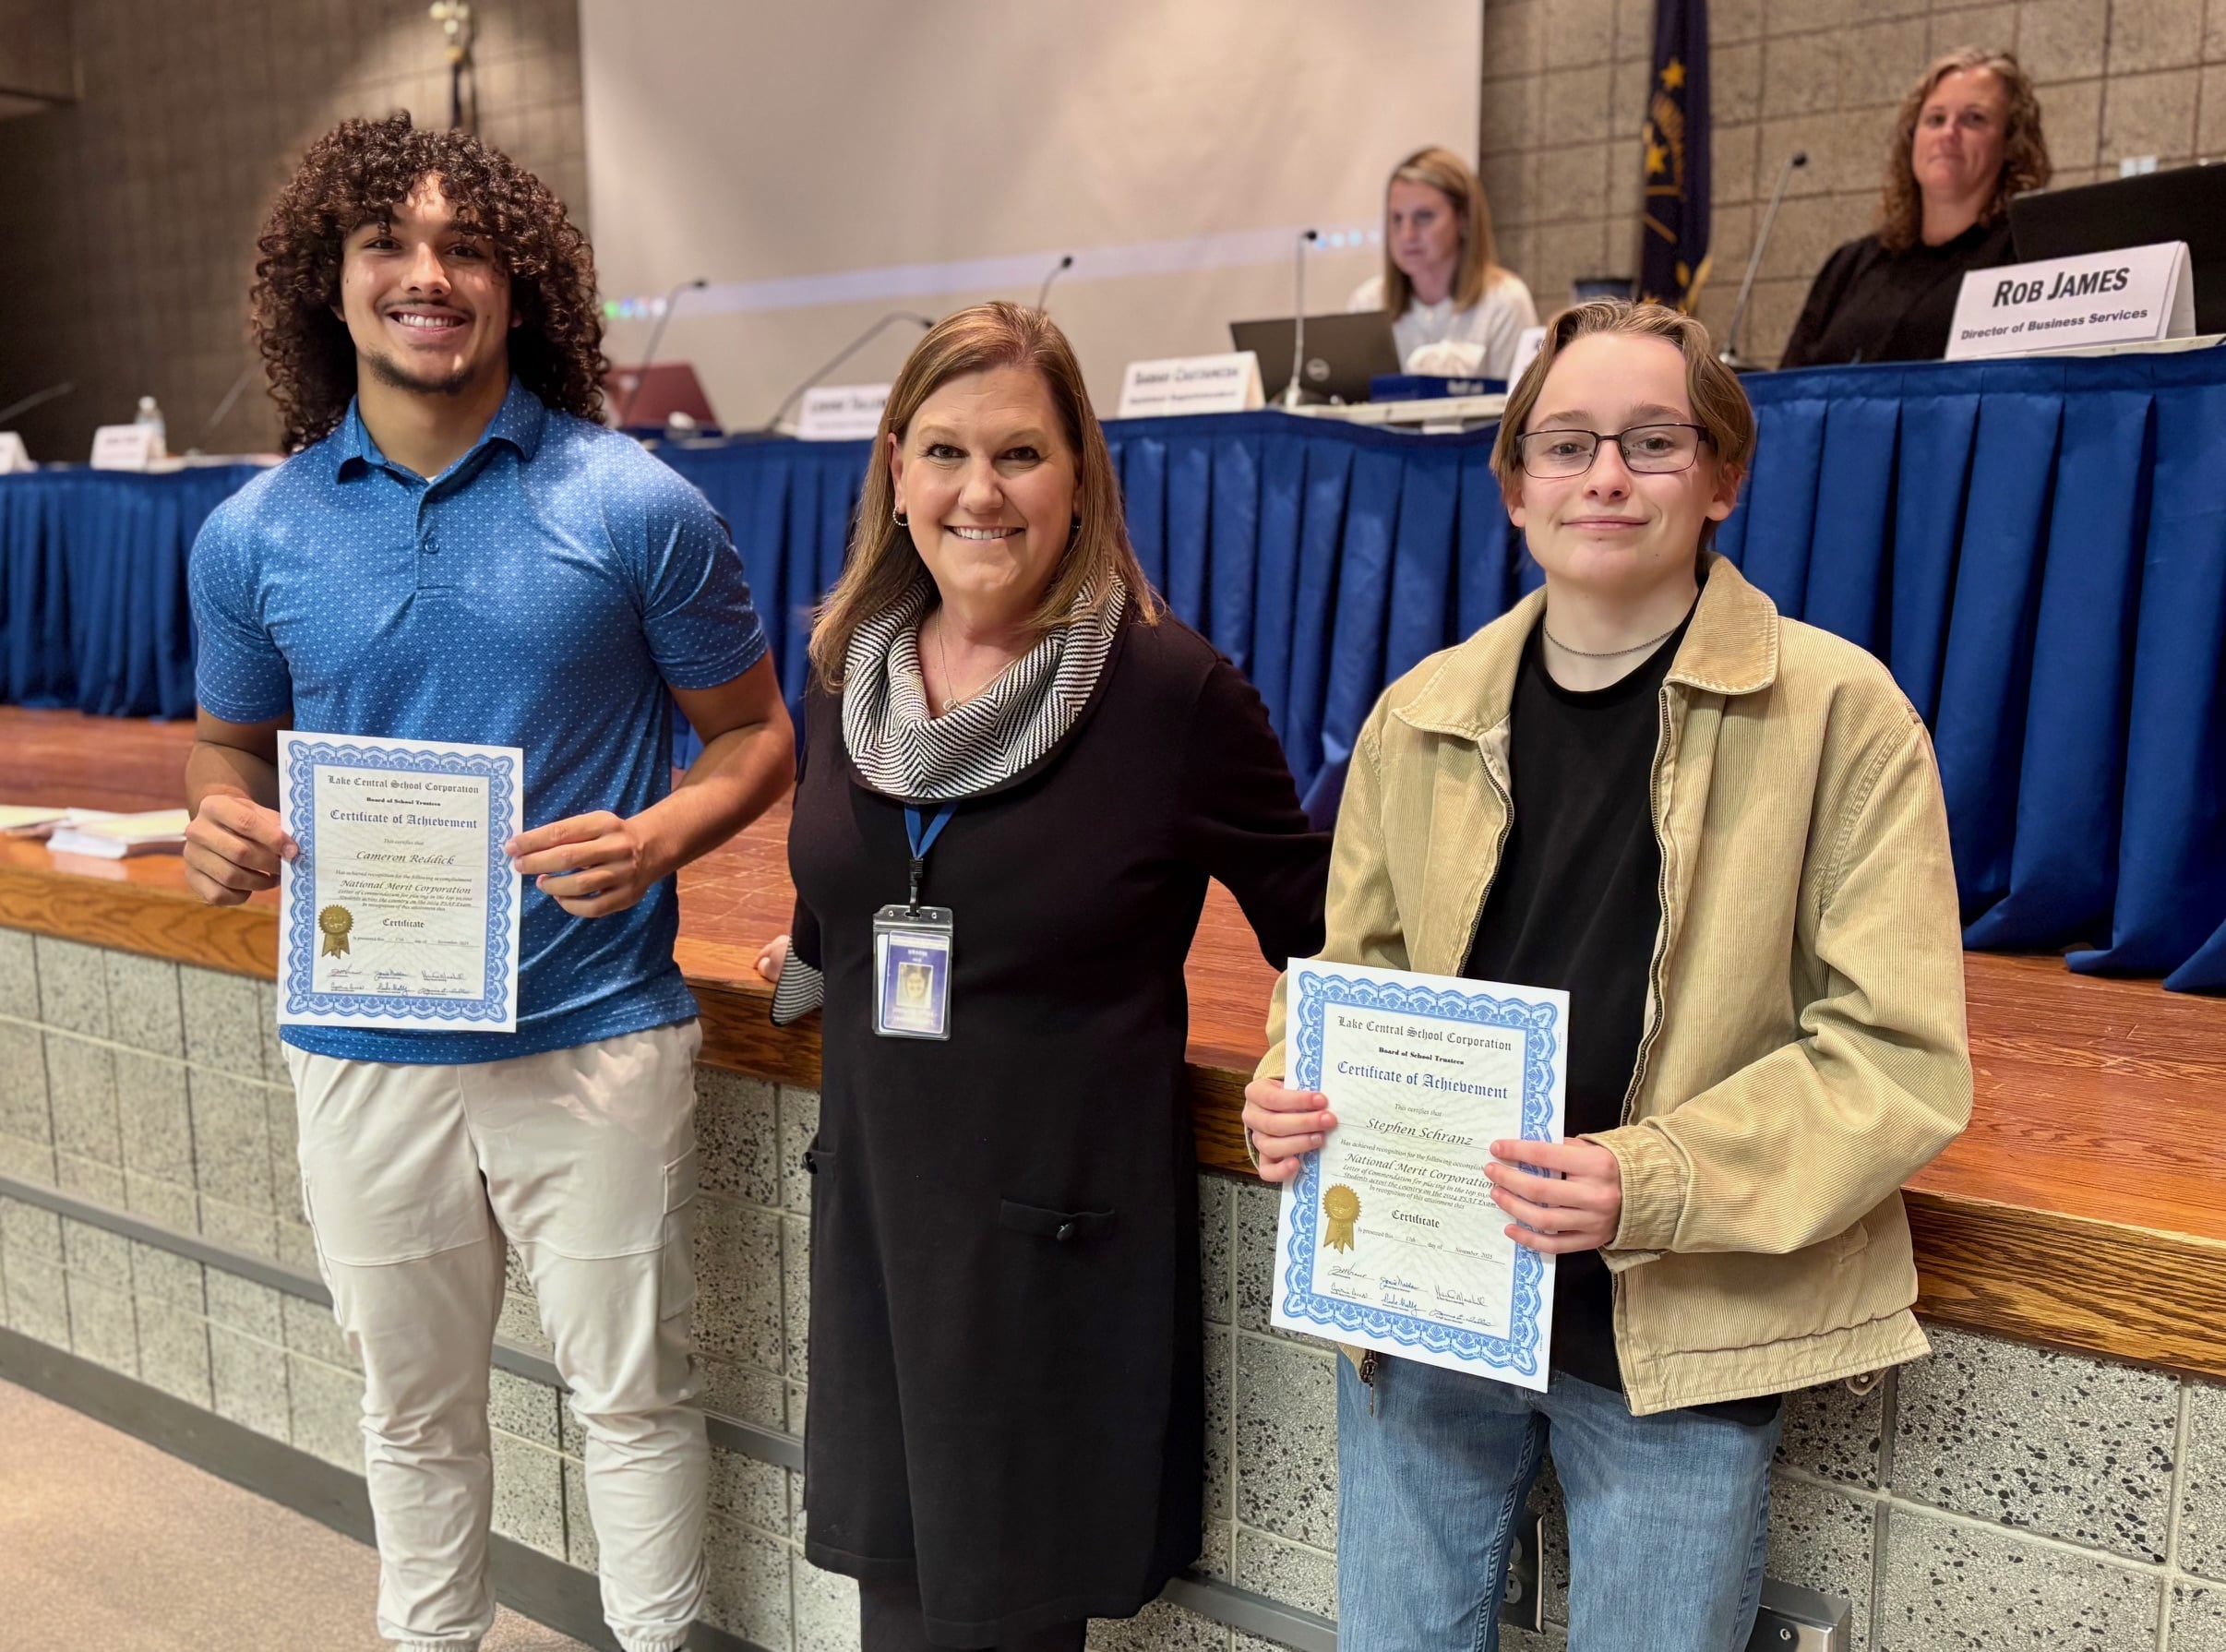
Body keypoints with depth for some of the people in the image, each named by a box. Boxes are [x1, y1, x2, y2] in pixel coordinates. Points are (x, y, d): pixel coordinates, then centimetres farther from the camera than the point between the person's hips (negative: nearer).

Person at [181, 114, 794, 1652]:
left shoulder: (638, 507, -7)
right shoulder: (253, 535, 1)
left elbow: (754, 733, 0)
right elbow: (234, 744, 15)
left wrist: (657, 838, -20)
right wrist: (222, 823, -8)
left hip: (595, 1035, -2)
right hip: (364, 1047, 3)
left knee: (633, 1391, 11)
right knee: (413, 1407, 20)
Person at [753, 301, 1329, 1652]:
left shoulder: (1173, 689, -15)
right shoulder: (849, 673, 1)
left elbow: (1315, 928, -5)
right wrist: (812, 966, 30)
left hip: (1068, 1232, -5)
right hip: (877, 1207, 5)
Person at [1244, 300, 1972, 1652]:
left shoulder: (1838, 710, -7)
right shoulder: (1422, 715, 3)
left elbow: (1898, 1051, -10)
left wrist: (1650, 1183, -23)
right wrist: (1298, 1095, -9)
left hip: (1680, 1338, -3)